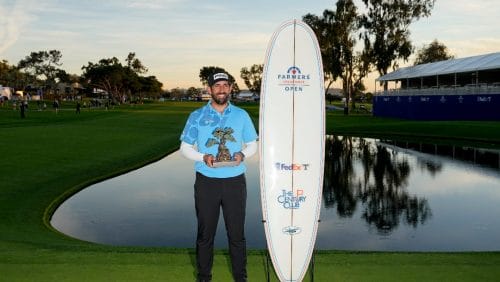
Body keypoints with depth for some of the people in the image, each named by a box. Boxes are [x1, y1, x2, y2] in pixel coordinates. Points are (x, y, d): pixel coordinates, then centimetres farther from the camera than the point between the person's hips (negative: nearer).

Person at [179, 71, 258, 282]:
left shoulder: (241, 115, 6)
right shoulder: (197, 116, 3)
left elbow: (252, 144, 12)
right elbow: (185, 147, 6)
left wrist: (242, 154, -10)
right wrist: (203, 157, -13)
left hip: (235, 181, 1)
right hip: (206, 181, 0)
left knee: (237, 233, 6)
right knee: (205, 232, 7)